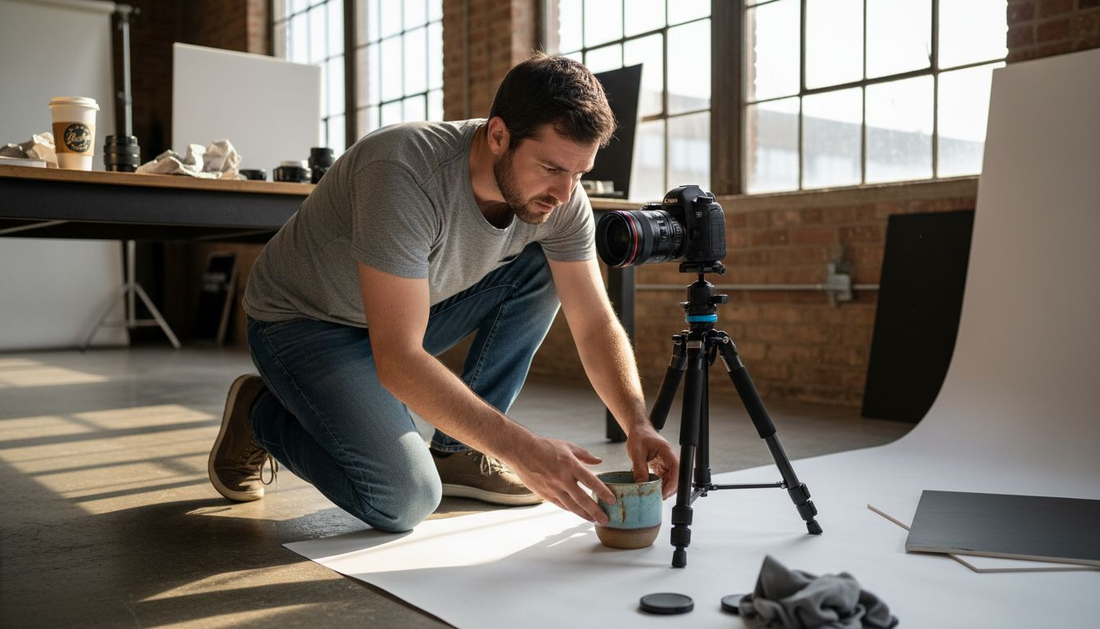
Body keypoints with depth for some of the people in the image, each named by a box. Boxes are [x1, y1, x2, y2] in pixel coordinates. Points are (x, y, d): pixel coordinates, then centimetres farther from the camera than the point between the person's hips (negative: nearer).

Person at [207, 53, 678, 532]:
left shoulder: (558, 195, -16)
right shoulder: (404, 172, -36)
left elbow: (596, 326, -10)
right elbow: (398, 360, -38)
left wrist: (637, 425, -27)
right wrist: (520, 449, -43)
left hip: (408, 310, 6)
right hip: (305, 324, -6)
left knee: (543, 270, -13)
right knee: (405, 500, -23)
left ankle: (458, 452, -2)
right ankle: (260, 414, 5)